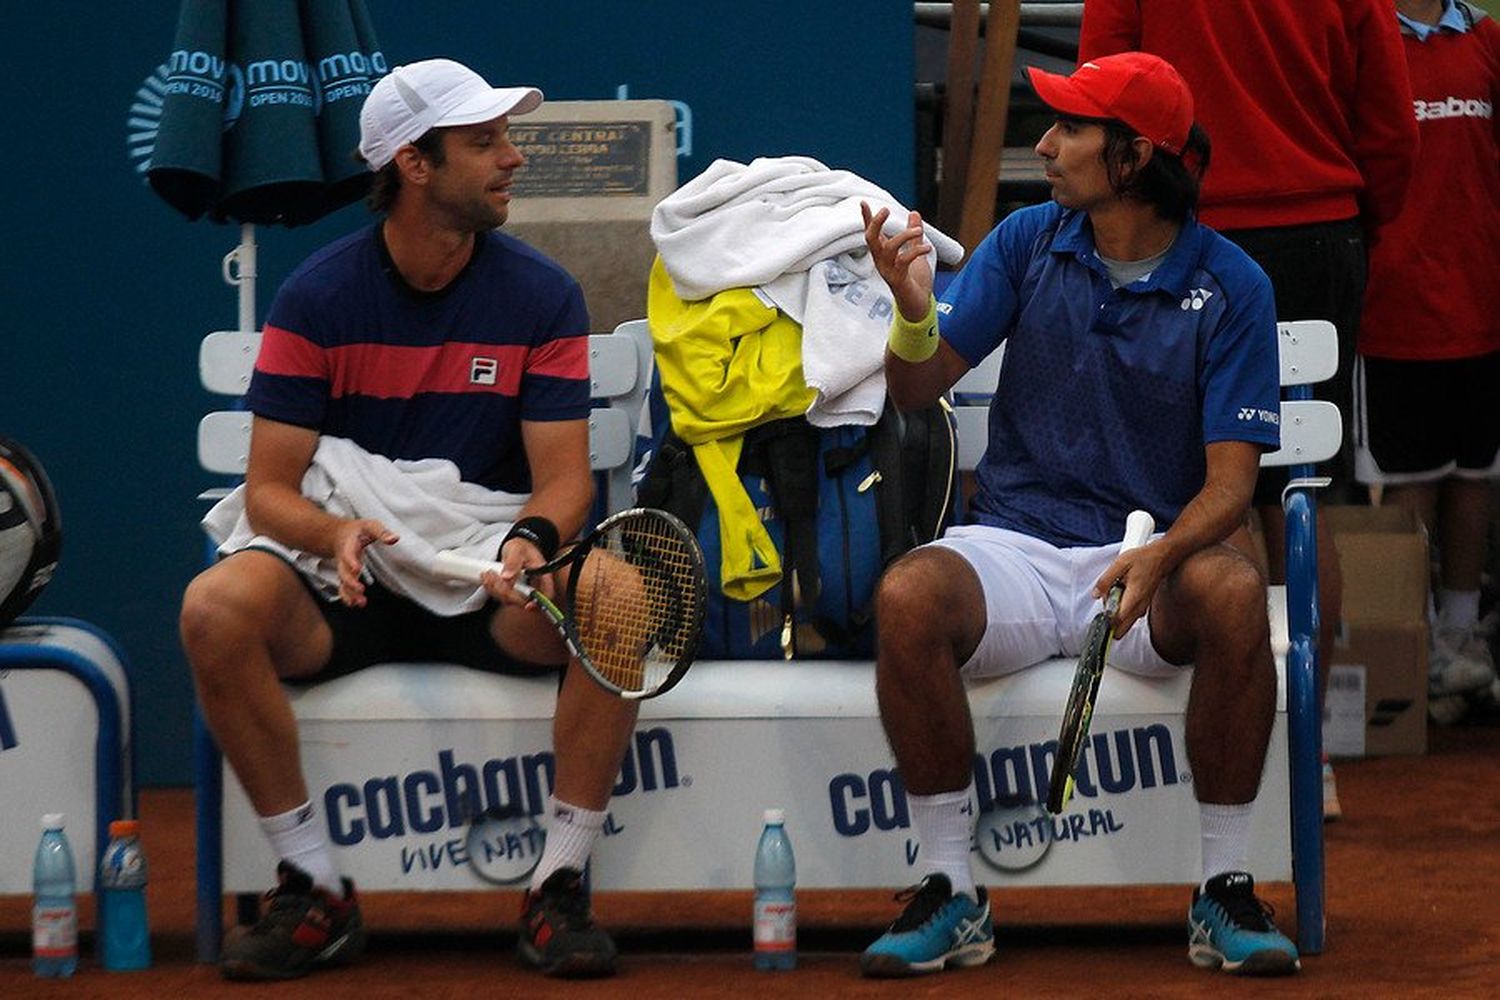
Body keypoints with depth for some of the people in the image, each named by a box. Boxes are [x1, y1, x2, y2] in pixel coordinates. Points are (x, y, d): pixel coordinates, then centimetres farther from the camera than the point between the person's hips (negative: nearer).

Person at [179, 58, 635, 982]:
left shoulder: (542, 295, -1)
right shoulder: (317, 298, -4)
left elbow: (564, 478, -3)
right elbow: (270, 489, -5)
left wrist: (531, 542, -27)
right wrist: (334, 534, -28)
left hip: (490, 590, 1)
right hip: (349, 589, 0)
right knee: (216, 609, -31)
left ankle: (559, 887, -20)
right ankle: (318, 892, -19)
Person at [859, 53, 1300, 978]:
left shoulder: (1230, 285, -3)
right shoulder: (1028, 242, 5)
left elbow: (1231, 478, -8)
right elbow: (918, 389, 3)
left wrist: (1163, 555, -29)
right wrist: (915, 314, -20)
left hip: (1151, 552, -2)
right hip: (1014, 547, 2)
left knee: (1232, 590, -36)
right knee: (908, 597, -31)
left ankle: (1225, 892, -21)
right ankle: (952, 892, -19)